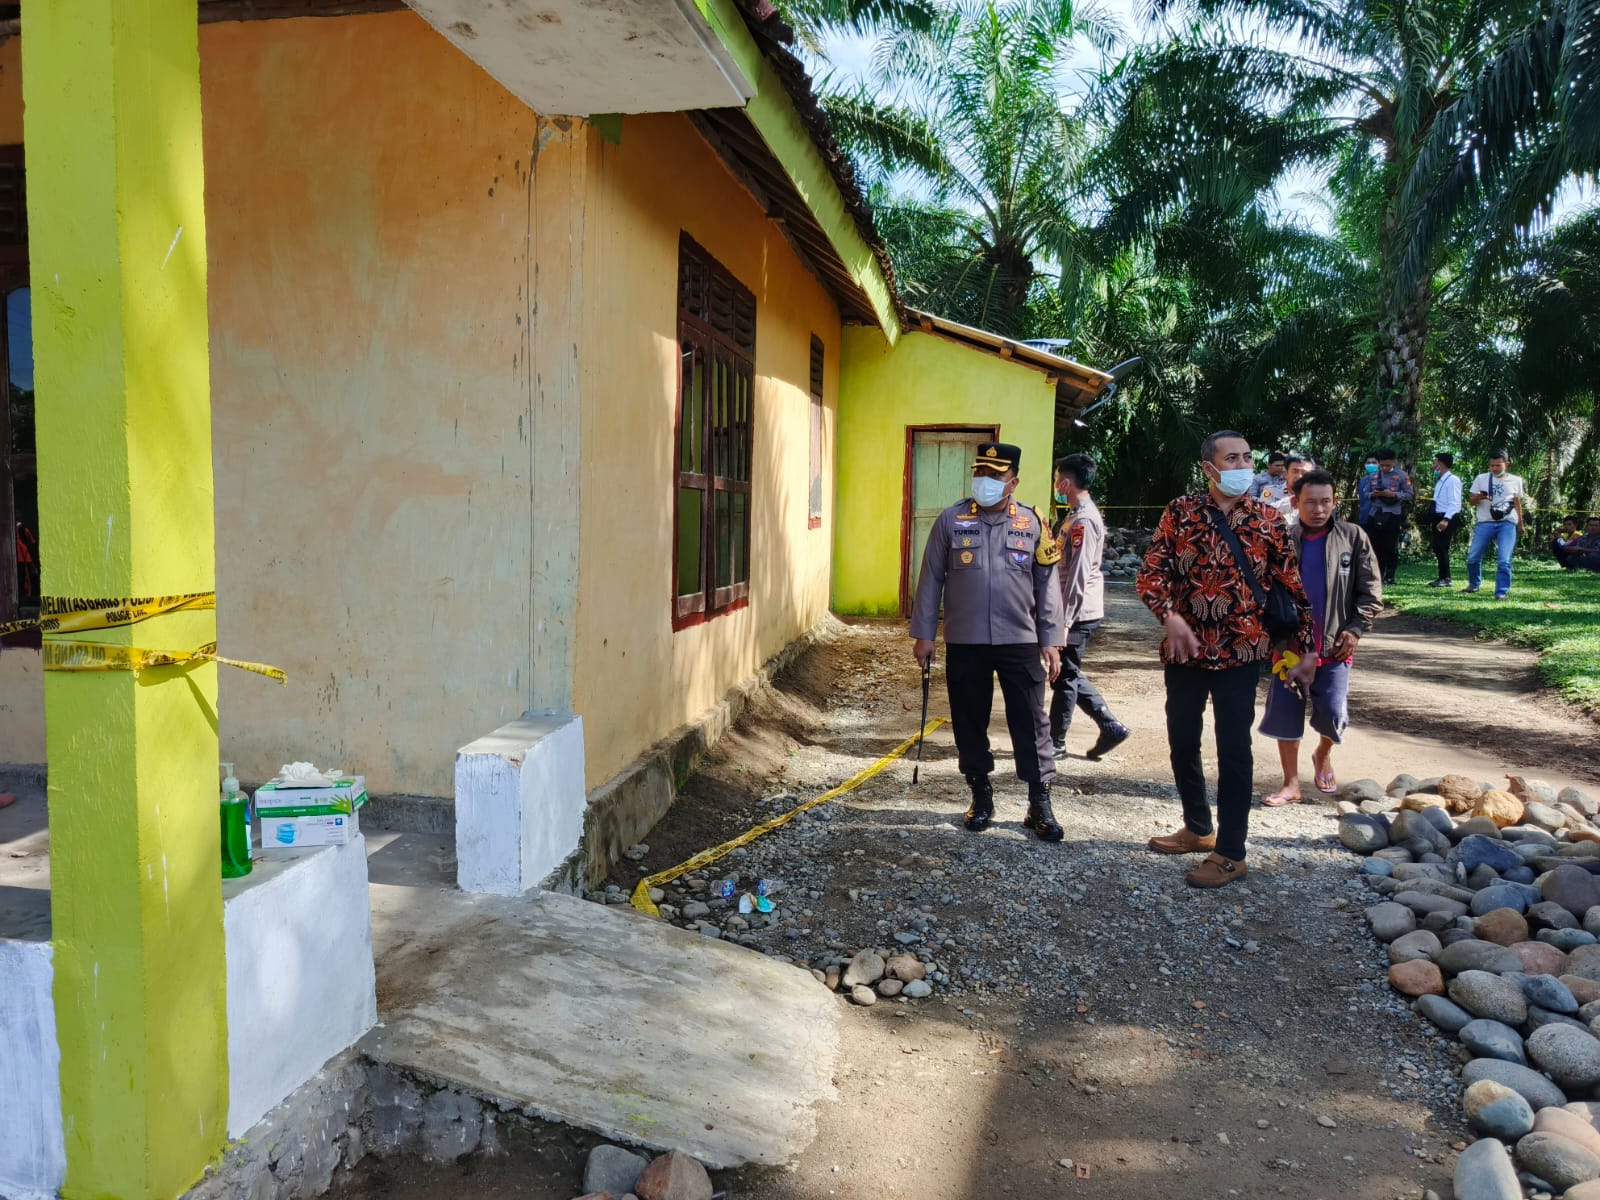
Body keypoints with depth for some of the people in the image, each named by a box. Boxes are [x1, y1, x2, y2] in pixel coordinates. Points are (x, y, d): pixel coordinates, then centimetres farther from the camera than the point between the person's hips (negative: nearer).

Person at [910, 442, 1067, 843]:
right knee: (969, 723, 10)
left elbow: (1047, 586, 4)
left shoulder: (1033, 523, 2)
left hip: (1020, 642, 0)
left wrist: (1051, 641, 0)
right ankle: (981, 797, 25)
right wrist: (923, 634, 1)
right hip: (964, 643, 1)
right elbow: (931, 579, 4)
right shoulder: (951, 520, 1)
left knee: (1031, 724, 2)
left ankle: (1040, 803, 13)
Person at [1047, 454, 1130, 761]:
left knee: (1064, 677, 1)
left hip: (1078, 614, -10)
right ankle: (1110, 727, 19)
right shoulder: (1077, 516, 13)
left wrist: (1064, 621, -22)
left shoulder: (1083, 520, -18)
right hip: (1078, 612, 10)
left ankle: (1055, 744, 12)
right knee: (1069, 675, 16)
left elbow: (1079, 575, -23)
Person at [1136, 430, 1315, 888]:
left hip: (1240, 652, -2)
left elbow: (1292, 588, 5)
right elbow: (1150, 573, -6)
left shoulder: (1266, 520, 0)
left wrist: (1306, 648, 3)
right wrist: (1170, 616, -23)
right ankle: (1198, 828, 33)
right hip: (1185, 650, 2)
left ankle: (1230, 853, 11)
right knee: (1182, 743, 12)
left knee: (1233, 750, 0)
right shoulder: (1180, 512, 0)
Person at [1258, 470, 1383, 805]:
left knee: (1332, 712, -6)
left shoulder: (1353, 537, 0)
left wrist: (1356, 629, -7)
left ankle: (1323, 754, 28)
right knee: (1285, 711, 2)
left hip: (1334, 644, -1)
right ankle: (1291, 783, 14)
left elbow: (1371, 591, 2)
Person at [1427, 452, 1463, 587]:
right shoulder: (1440, 481, 16)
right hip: (1438, 517, 9)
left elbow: (1454, 503, -20)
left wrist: (1446, 519, -29)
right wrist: (1433, 521, 18)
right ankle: (1443, 577, 19)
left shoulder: (1453, 480, -13)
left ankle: (1445, 579, -2)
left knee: (1442, 548, -8)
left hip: (1448, 519, -9)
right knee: (1437, 548, 11)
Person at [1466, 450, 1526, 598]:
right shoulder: (1481, 479, 5)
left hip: (1507, 524, -1)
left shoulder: (1515, 481, 9)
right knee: (1473, 557, 4)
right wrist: (1479, 497, -18)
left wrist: (1520, 524, 20)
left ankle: (1501, 592, -7)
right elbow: (1471, 500, 6)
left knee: (1504, 561, -10)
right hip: (1485, 523, 1)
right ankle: (1474, 584, 28)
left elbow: (1517, 503, 18)